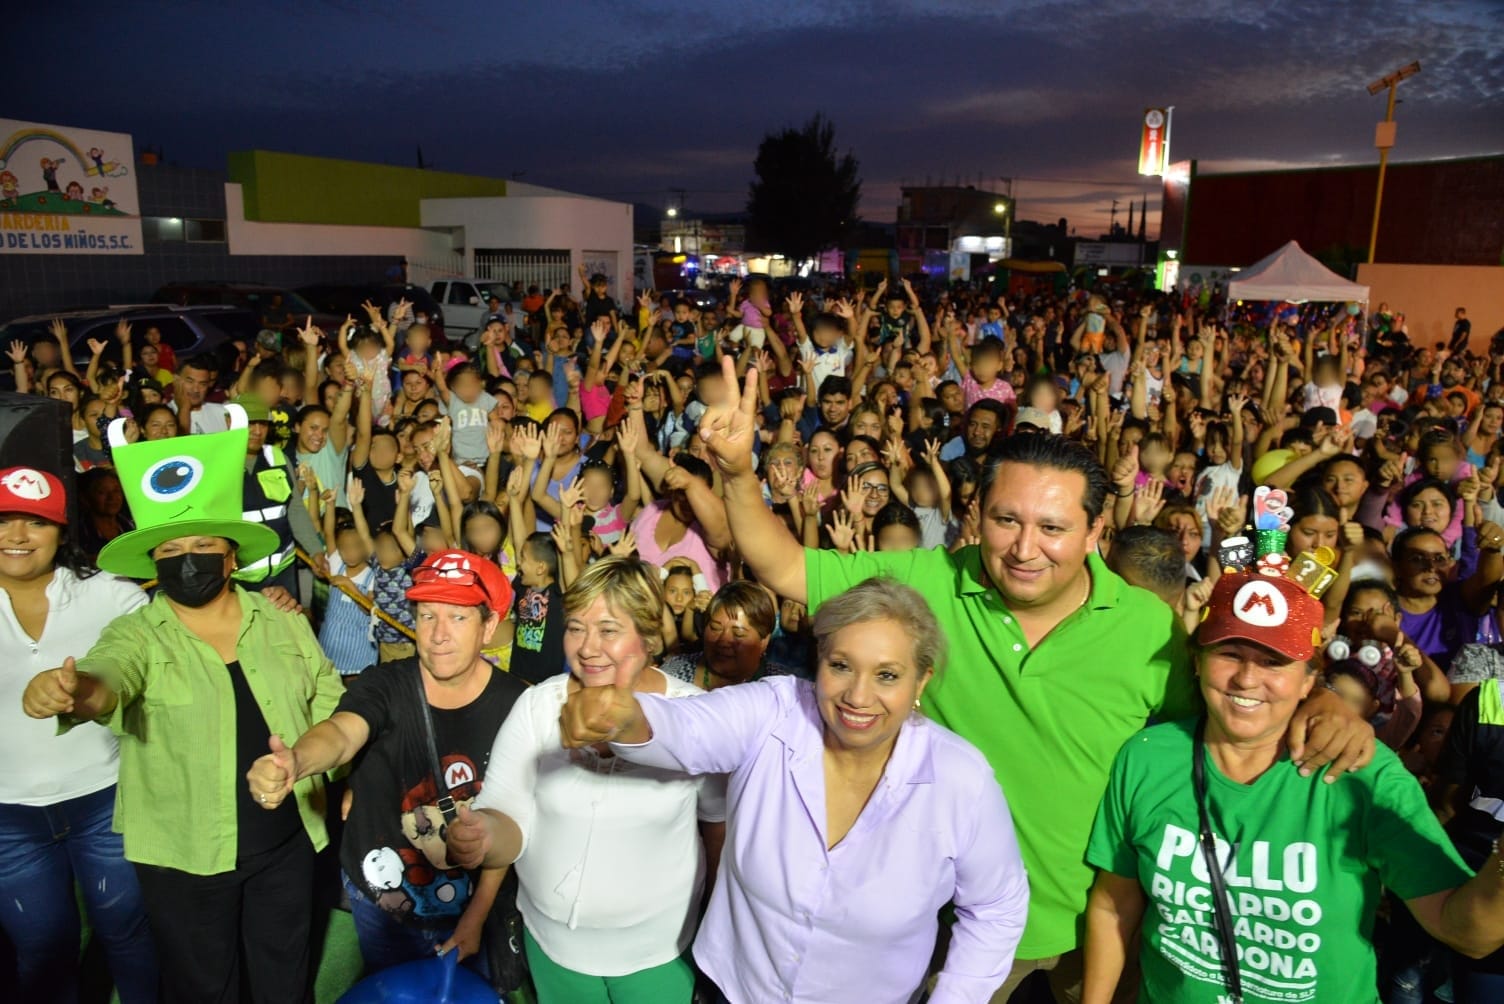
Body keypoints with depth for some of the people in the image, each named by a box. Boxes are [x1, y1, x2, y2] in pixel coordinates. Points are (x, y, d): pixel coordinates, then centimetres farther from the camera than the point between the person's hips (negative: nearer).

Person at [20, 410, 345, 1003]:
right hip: (183, 853, -2)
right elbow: (110, 673, -33)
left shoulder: (281, 621, -1)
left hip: (288, 839, 2)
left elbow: (327, 698, 8)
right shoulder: (138, 635, -10)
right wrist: (72, 689, -55)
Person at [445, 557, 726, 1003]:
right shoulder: (535, 706, -11)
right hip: (551, 939, 2)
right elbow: (511, 819, -13)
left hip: (660, 948, -2)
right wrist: (484, 834, -35)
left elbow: (721, 819, -2)